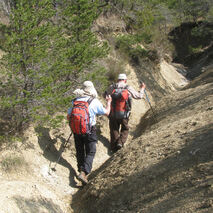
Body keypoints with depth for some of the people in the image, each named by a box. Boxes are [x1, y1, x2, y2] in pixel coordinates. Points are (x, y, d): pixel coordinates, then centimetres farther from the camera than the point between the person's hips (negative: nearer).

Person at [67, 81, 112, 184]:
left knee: (80, 152, 19)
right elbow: (106, 112, 1)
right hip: (89, 131, -4)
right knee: (90, 152, 5)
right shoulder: (95, 102, -11)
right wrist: (108, 102, 18)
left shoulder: (75, 101, 0)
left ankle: (81, 170, 28)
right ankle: (84, 172, -10)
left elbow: (68, 116, 5)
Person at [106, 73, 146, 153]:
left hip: (113, 114, 1)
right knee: (125, 129, 20)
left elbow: (106, 95, 13)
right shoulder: (129, 88, -4)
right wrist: (142, 89, 26)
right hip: (124, 115, -1)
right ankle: (120, 142, -2)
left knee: (114, 130, 15)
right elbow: (139, 96, 7)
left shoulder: (112, 87, -4)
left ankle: (114, 148, 20)